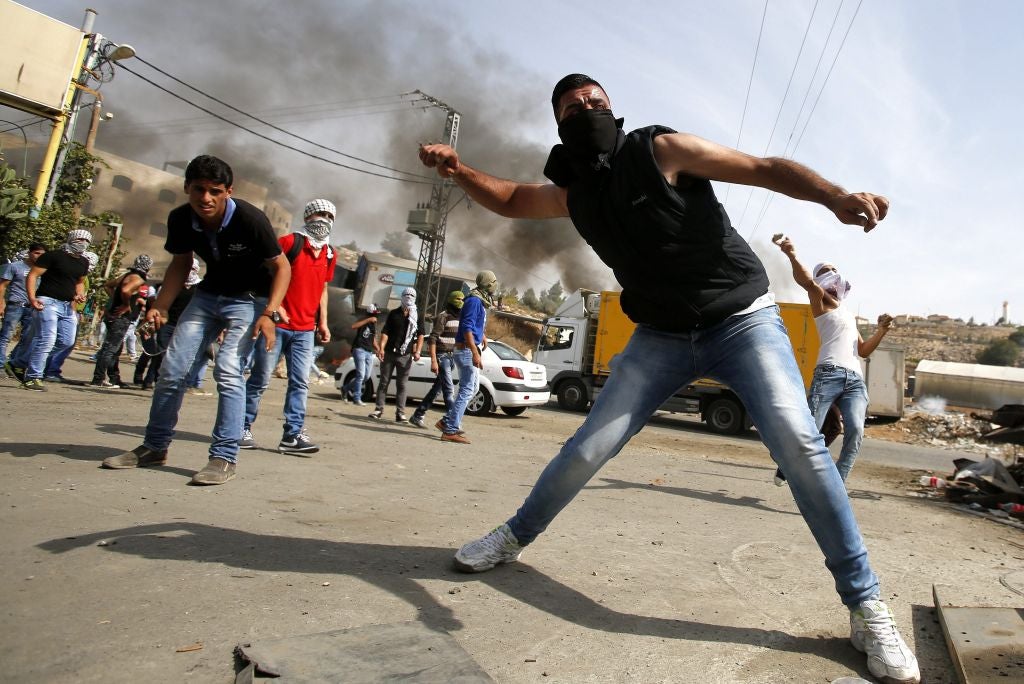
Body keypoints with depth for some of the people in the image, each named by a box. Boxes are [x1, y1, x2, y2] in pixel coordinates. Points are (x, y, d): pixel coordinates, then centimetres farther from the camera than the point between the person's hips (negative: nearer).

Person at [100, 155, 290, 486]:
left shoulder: (250, 219, -25)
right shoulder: (180, 219, -10)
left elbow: (281, 266, -17)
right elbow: (181, 264, 7)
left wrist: (269, 313, -28)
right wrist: (160, 307, -4)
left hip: (250, 298, -5)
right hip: (208, 294, 6)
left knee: (227, 369, -21)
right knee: (171, 368, 3)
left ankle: (224, 457, -13)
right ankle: (154, 446, 20)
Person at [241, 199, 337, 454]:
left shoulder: (329, 255, 12)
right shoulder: (289, 242, -5)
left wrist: (323, 322, 14)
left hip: (305, 330, 5)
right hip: (276, 324, -5)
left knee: (300, 382, 1)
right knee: (260, 378, 2)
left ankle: (293, 434, 5)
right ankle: (243, 427, 15)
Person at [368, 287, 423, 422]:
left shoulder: (417, 316, 8)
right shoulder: (393, 313, 7)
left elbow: (420, 335, 5)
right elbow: (385, 332, 2)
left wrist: (417, 351, -7)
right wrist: (381, 348, -11)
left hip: (405, 355, 0)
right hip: (389, 353, 1)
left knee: (401, 385, 1)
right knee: (383, 382, 4)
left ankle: (400, 412, 2)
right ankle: (379, 409, 10)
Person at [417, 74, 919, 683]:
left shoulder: (661, 149, -12)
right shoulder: (572, 192, 3)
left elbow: (767, 168, -16)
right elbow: (509, 199, 17)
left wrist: (836, 196, -36)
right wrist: (458, 169, -3)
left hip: (741, 318, -3)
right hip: (661, 336, 3)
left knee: (797, 439, -21)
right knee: (589, 448, -1)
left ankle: (865, 604, -5)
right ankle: (515, 536, 22)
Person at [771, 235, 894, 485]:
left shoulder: (849, 314, 31)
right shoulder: (820, 302, 12)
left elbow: (863, 350, 32)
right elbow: (806, 281, -11)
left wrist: (882, 329, 16)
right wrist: (792, 256, -30)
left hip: (855, 379, 6)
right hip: (829, 374, -5)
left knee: (855, 431, -17)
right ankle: (785, 470, 10)